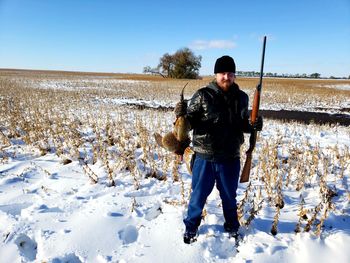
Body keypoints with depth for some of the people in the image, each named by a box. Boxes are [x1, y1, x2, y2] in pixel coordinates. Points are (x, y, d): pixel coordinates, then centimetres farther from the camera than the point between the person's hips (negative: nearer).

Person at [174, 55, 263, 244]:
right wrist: (182, 115, -28)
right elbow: (190, 122, -6)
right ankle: (191, 227, 36)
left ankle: (232, 228, 44)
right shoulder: (202, 95, -8)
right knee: (199, 194, 13)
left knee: (229, 196, 21)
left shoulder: (241, 98, 4)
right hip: (204, 157, -3)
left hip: (230, 158, 3)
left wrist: (253, 126, -6)